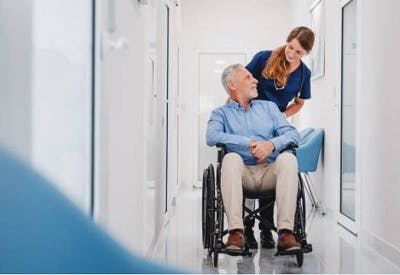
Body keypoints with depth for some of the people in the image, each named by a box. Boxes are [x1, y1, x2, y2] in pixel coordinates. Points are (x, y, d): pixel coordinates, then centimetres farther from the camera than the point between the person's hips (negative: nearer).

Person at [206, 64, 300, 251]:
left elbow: (292, 134, 11)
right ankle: (236, 232, -39)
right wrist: (249, 143, -13)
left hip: (270, 171, 2)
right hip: (242, 173, -2)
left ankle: (285, 232, -37)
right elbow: (212, 137, -5)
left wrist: (272, 144, -11)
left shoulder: (269, 107, 26)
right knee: (231, 158, -34)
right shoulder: (221, 113, 18)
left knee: (288, 158, -30)